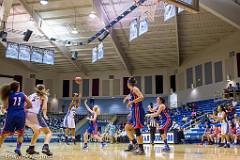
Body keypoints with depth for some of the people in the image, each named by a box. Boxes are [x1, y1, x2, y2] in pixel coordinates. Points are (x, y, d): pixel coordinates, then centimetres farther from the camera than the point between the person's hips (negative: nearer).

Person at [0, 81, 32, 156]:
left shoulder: (8, 95, 6)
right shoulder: (22, 95, 10)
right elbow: (30, 104, 9)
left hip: (11, 115, 0)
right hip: (21, 115, 0)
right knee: (21, 133, 17)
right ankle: (18, 148, 1)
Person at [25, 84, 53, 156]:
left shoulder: (31, 95, 24)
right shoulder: (44, 96, 9)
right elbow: (44, 107, -5)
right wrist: (45, 115, 7)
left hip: (27, 115, 6)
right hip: (36, 115, -6)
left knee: (37, 131, 30)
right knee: (48, 132, 2)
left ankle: (31, 148, 29)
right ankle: (45, 147, -25)